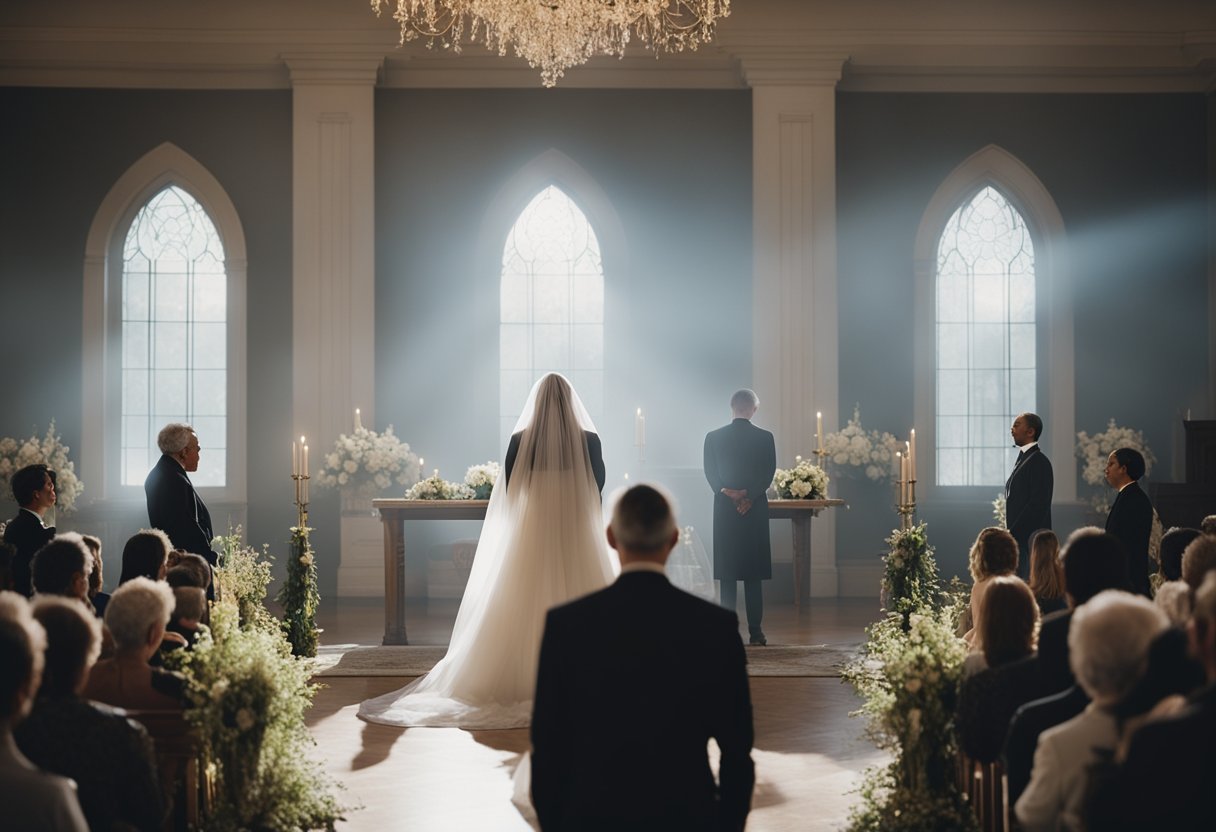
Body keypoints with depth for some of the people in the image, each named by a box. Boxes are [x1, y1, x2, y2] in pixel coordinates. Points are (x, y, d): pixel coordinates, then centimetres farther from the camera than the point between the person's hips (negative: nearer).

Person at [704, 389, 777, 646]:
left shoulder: (713, 437, 2)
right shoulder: (765, 437, -1)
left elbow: (711, 475, -3)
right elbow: (768, 474, -6)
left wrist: (729, 494, -5)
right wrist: (748, 495, -8)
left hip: (724, 509, 1)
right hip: (756, 510, 0)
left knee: (727, 576, 4)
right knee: (754, 576, 3)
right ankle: (755, 632, 1)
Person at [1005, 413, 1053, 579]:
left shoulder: (1039, 461, -10)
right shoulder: (1022, 460, 19)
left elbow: (1037, 504, -17)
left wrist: (1014, 534, -17)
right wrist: (1010, 534, 12)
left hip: (1030, 541, -9)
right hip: (1018, 539, 9)